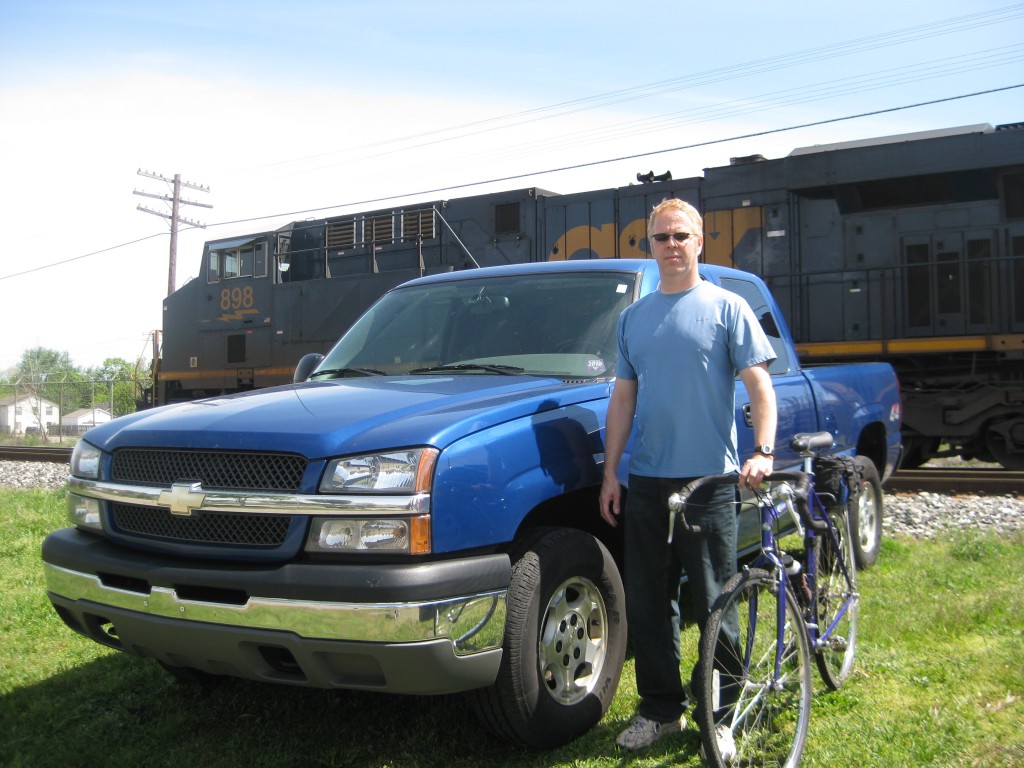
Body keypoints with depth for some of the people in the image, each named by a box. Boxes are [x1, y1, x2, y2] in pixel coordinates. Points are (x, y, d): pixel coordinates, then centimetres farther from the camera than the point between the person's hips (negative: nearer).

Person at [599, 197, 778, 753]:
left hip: (709, 479, -4)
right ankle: (660, 708, 23)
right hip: (646, 482, 4)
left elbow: (759, 384, -4)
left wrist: (763, 451, -20)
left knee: (714, 606, 2)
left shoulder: (726, 307, 2)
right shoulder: (633, 317, 14)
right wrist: (610, 473, 8)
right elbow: (623, 398, 14)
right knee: (646, 605, 9)